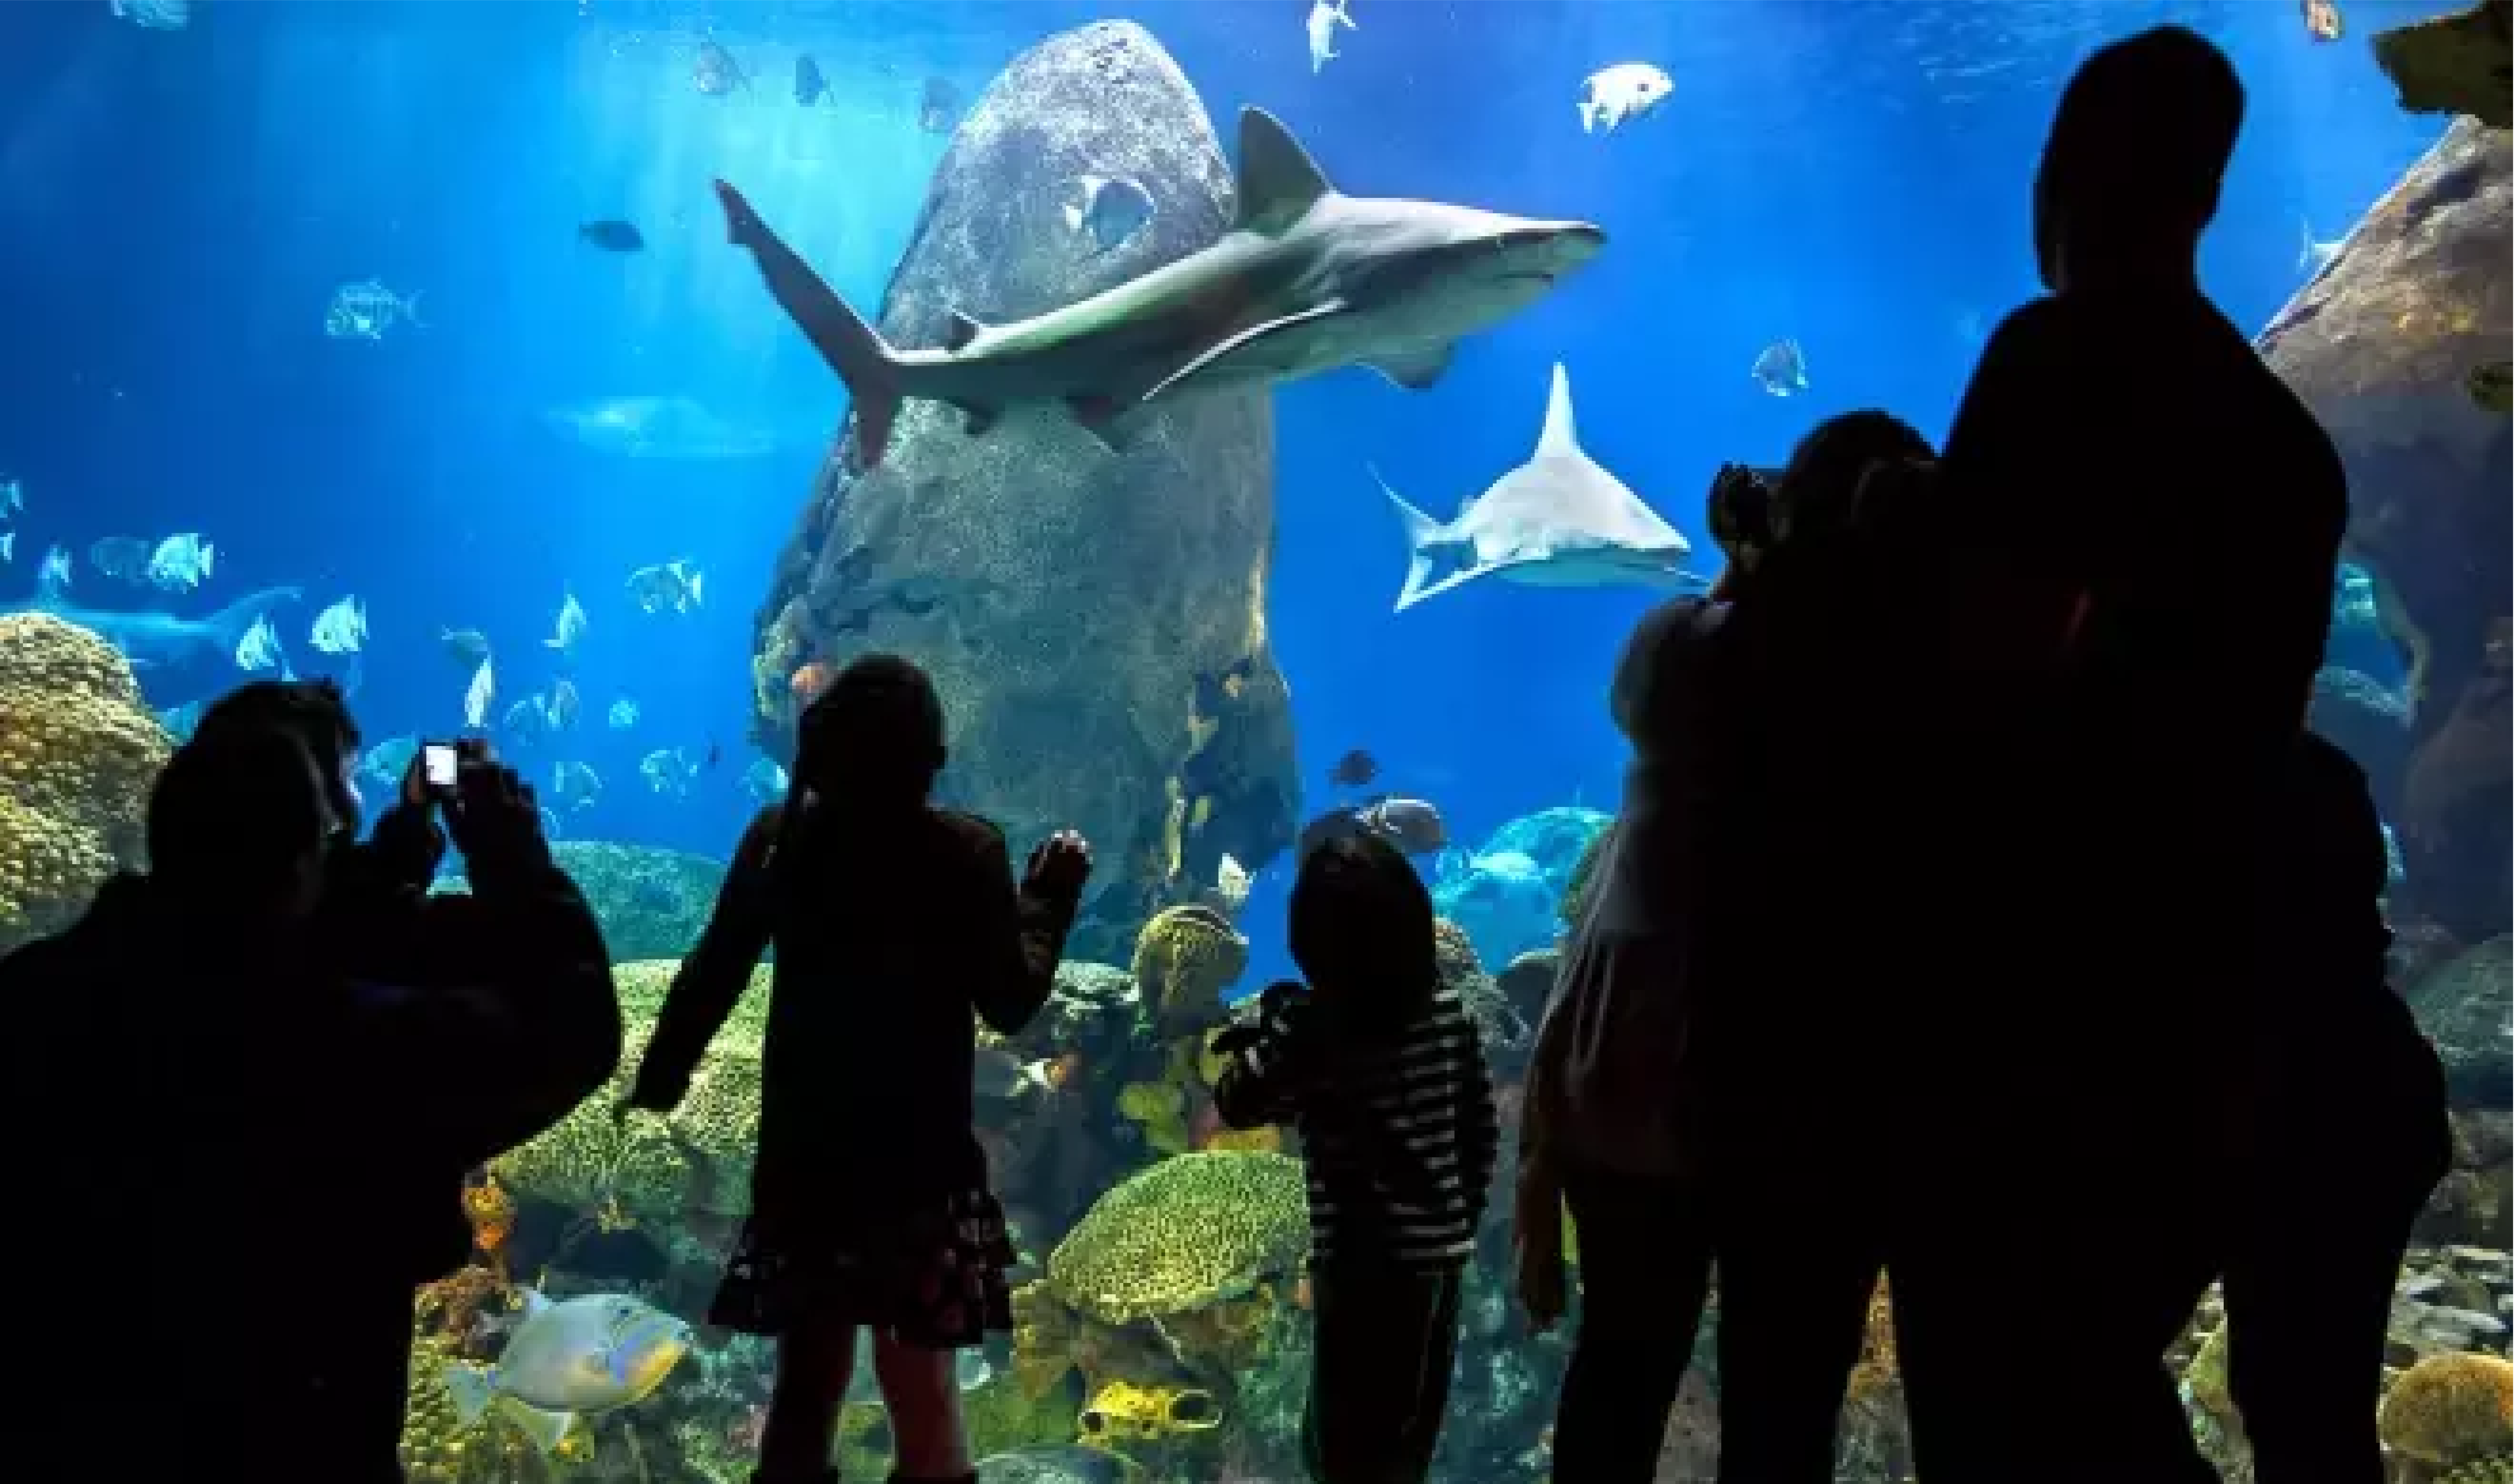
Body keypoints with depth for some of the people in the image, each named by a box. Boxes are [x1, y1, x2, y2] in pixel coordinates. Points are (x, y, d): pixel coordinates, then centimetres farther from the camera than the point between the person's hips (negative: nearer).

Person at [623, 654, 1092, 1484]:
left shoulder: (781, 838, -2)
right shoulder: (966, 854, -11)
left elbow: (710, 976, 4)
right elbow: (1011, 1002, -5)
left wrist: (658, 1081, 17)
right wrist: (1051, 896, 6)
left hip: (805, 1145, 3)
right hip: (920, 1153, -3)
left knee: (808, 1378, 16)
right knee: (923, 1386, 6)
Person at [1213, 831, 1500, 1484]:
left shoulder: (1308, 1022, -15)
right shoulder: (1449, 1011, 0)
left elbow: (1236, 1106, -7)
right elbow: (1483, 1127, 6)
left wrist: (1261, 1031, 6)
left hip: (1359, 1257, -5)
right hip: (1439, 1249, 5)